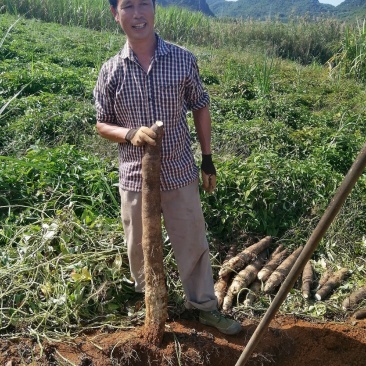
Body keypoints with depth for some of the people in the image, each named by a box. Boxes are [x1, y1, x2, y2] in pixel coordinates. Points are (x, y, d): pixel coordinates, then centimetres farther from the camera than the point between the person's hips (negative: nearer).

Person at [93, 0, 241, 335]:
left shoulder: (183, 60, -6)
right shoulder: (111, 71, -5)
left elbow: (200, 109, 5)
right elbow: (102, 124, 3)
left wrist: (208, 160, 5)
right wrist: (130, 134, -19)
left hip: (180, 173, 0)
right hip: (135, 177, 1)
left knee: (193, 244, 12)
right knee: (140, 248, 17)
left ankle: (205, 306, 33)